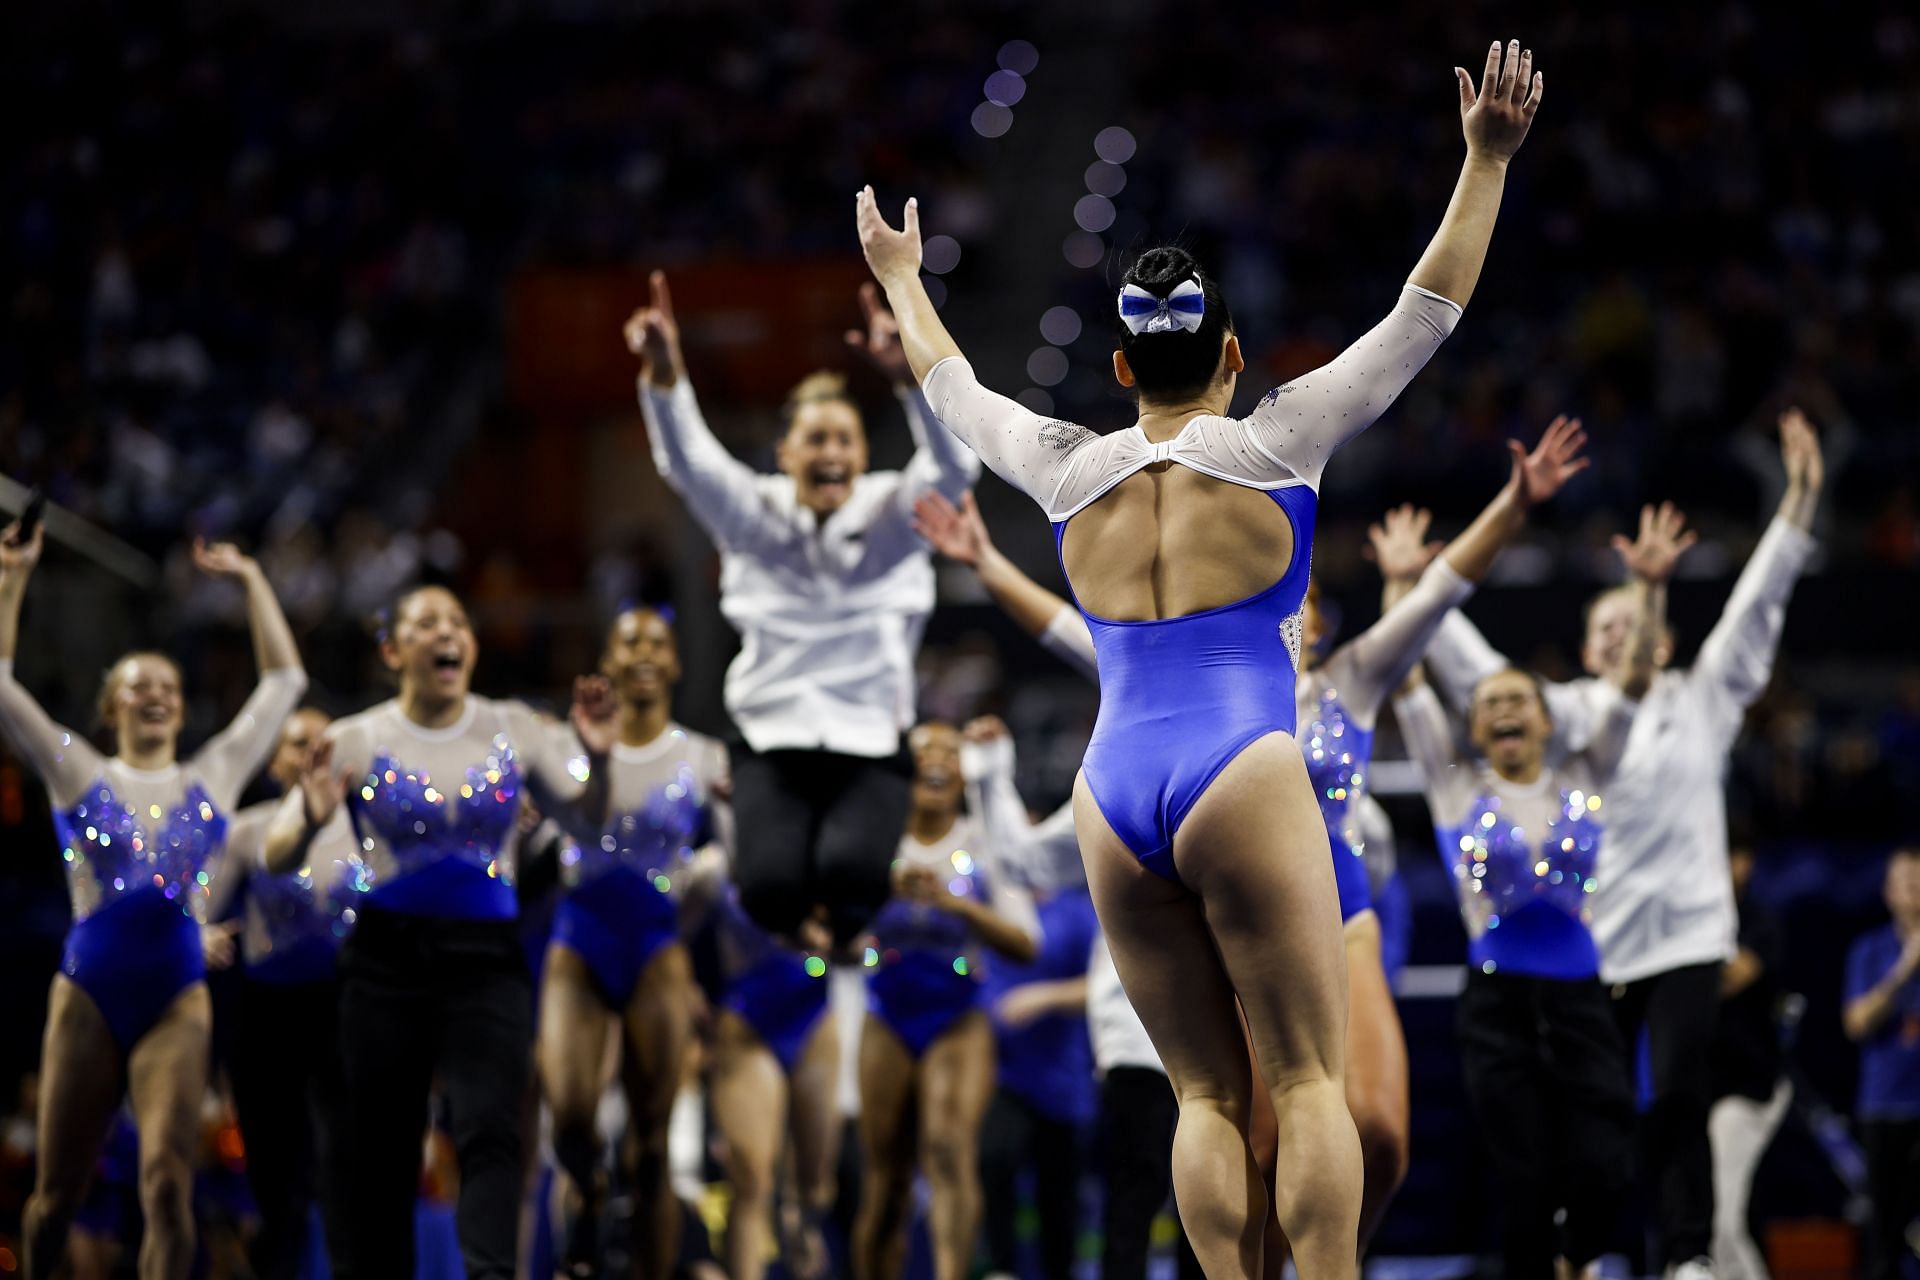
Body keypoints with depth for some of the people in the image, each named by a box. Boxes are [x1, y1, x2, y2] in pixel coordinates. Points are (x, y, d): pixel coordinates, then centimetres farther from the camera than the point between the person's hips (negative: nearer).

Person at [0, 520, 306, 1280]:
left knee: (168, 1186, -16)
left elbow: (283, 681, 17)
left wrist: (251, 581, 16)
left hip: (179, 999, 0)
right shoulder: (77, 773, 10)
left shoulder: (213, 777, 14)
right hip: (88, 994, 0)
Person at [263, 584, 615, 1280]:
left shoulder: (514, 729, 6)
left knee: (490, 1126, -19)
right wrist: (311, 820, -26)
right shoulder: (358, 741, 1)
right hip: (389, 955, 0)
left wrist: (596, 758, -14)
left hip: (487, 956, 0)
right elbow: (277, 856, -3)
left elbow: (586, 823, 6)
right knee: (379, 1146, 2)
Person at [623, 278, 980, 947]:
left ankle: (846, 935, 9)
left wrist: (909, 379, -36)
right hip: (773, 743, 0)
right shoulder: (755, 514, 5)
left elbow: (953, 466, -17)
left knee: (848, 872, -29)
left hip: (870, 747, 0)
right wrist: (663, 377, -33)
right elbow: (689, 461, -12)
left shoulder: (890, 514, 3)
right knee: (771, 887, -26)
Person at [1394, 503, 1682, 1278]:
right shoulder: (1456, 787, 7)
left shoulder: (1581, 781, 10)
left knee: (1603, 1171, -8)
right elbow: (1403, 681, 1)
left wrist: (1651, 590, -8)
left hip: (1580, 999, 1)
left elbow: (1634, 680, 2)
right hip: (1499, 1002, -1)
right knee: (1526, 1181, -4)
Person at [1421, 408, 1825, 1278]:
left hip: (1685, 934, -1)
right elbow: (1477, 676, 10)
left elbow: (1753, 612, 5)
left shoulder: (1701, 700, 11)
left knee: (1679, 1097, -8)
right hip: (1592, 938, 1)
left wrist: (1797, 503, -4)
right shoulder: (1568, 715, 12)